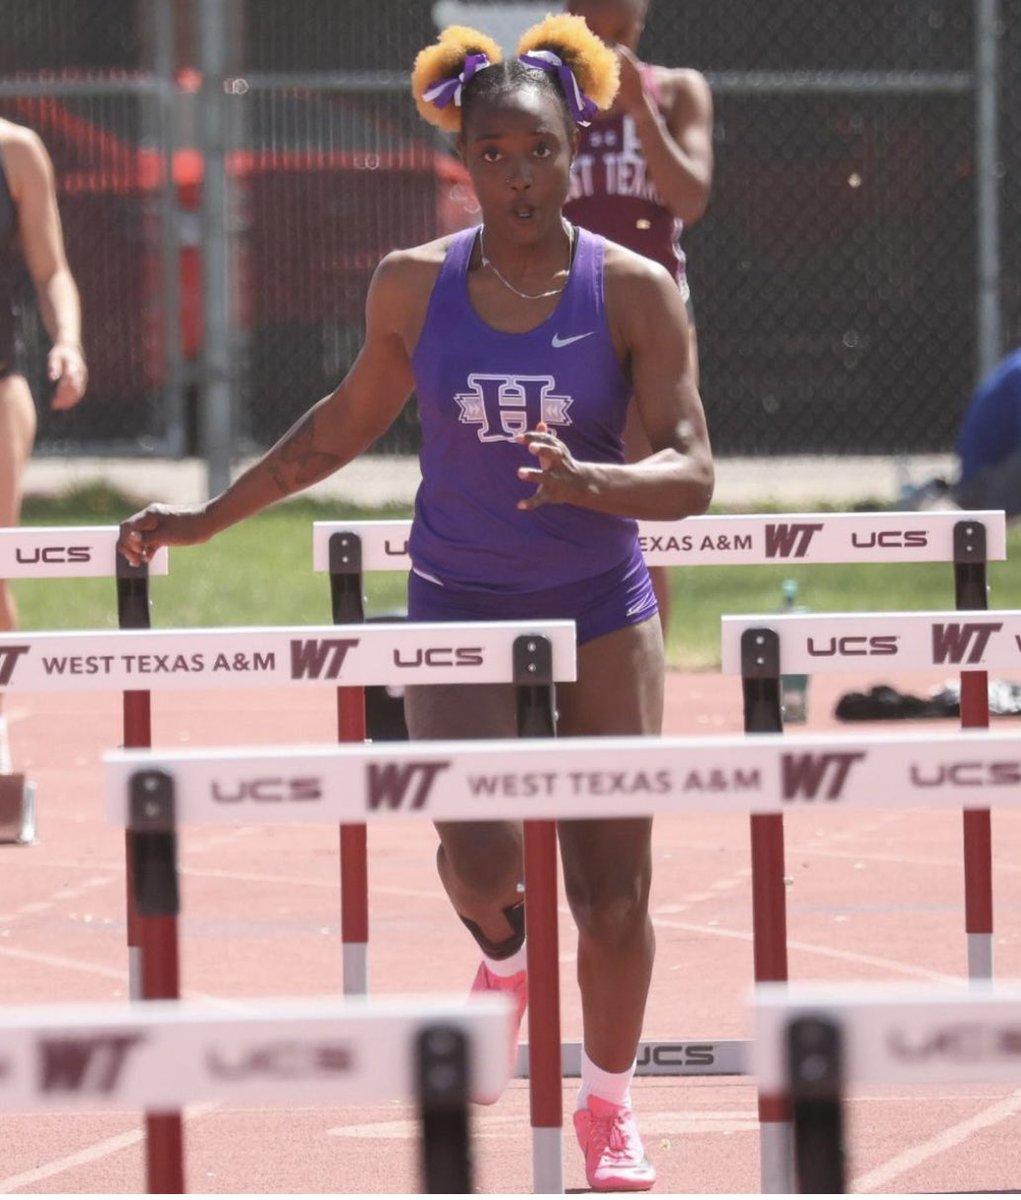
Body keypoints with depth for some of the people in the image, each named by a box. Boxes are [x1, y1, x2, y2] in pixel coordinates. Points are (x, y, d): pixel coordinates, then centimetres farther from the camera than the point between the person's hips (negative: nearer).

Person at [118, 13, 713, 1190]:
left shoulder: (632, 290, -10)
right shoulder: (414, 286, -4)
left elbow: (690, 473, -14)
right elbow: (347, 423, 13)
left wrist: (588, 481, -34)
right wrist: (206, 517, 15)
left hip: (600, 609, -1)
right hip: (458, 607, 1)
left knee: (612, 894, 0)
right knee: (477, 852, -19)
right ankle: (501, 957, 19)